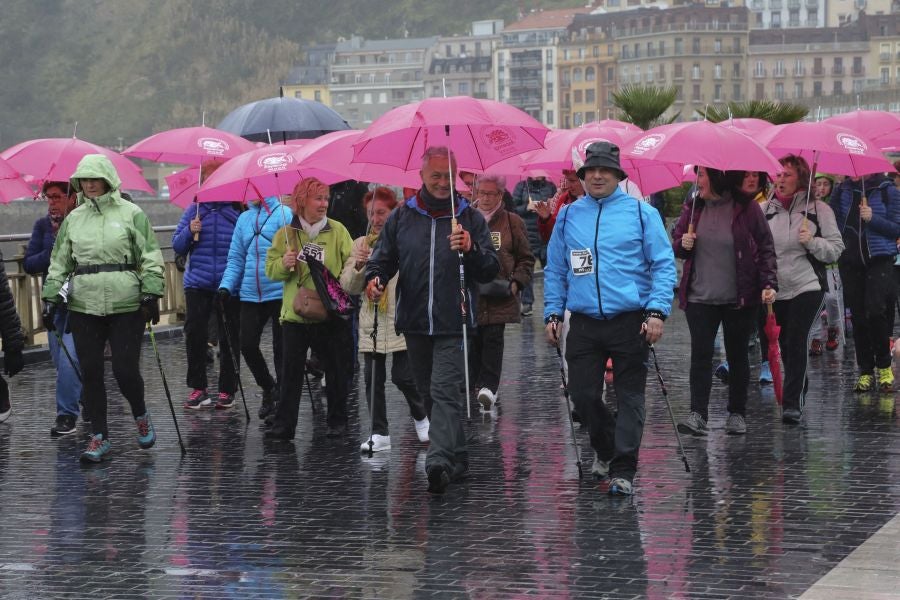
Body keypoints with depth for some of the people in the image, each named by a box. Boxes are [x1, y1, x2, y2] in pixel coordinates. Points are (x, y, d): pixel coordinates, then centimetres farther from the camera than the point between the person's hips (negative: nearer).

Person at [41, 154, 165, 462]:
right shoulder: (73, 219, 11)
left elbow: (151, 258, -1)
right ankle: (99, 437, 12)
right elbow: (59, 263, 16)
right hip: (84, 306, 4)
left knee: (125, 369, -6)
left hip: (126, 306, -3)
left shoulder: (131, 214, 0)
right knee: (90, 372, 2)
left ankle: (141, 416, 25)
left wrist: (151, 294, -9)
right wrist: (51, 298, 9)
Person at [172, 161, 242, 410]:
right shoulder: (194, 210, 8)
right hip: (198, 284, 2)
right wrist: (190, 232, -9)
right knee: (194, 334, -2)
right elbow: (177, 245, 10)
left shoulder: (238, 210, 0)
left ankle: (227, 390, 13)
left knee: (229, 338, 4)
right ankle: (197, 388, 8)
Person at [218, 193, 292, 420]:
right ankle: (268, 388, 25)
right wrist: (226, 285, 1)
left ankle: (282, 397, 12)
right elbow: (236, 258, 14)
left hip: (279, 293, -5)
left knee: (281, 348, 2)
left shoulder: (283, 214, -4)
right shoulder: (244, 218, 13)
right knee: (247, 345, 2)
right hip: (250, 295, 5)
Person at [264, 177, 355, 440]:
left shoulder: (337, 230, 0)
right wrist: (283, 264, -15)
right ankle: (283, 425, 5)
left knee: (335, 370, 8)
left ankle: (337, 421, 20)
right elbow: (270, 269, 5)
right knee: (291, 371, 2)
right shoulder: (286, 233, 4)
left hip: (330, 313, -1)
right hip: (295, 313, 1)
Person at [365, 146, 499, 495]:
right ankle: (457, 460, 24)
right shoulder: (402, 218, 9)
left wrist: (471, 250, -19)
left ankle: (440, 461, -27)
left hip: (453, 325, -4)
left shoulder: (470, 218, 4)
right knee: (430, 395, 12)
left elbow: (491, 271, 1)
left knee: (446, 392, -16)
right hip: (415, 323, 4)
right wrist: (374, 279, -10)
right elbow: (383, 257, 13)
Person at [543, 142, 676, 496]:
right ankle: (605, 448, 29)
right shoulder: (568, 216, 10)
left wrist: (657, 311, -11)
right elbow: (555, 270, 15)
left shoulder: (641, 213, 1)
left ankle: (623, 470, 2)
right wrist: (552, 314, 7)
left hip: (630, 321, -3)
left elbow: (664, 264, -1)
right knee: (582, 394, 3)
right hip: (584, 324, 3)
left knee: (630, 396, -1)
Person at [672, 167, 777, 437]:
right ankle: (698, 414, -13)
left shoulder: (746, 207, -5)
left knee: (737, 355, 8)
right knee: (701, 353, -9)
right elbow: (676, 246, 16)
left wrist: (769, 283, -14)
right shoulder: (693, 208, 6)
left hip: (739, 298, -2)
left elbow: (766, 248, -2)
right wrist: (683, 245, -8)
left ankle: (737, 414, 19)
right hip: (700, 297, 2)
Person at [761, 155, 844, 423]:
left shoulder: (818, 209, -1)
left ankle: (792, 403, -15)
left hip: (808, 287, -3)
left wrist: (812, 241, -17)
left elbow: (836, 249, 0)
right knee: (785, 344, 12)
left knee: (796, 341, -14)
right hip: (775, 289, 3)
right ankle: (800, 393, 33)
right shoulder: (764, 209, 4)